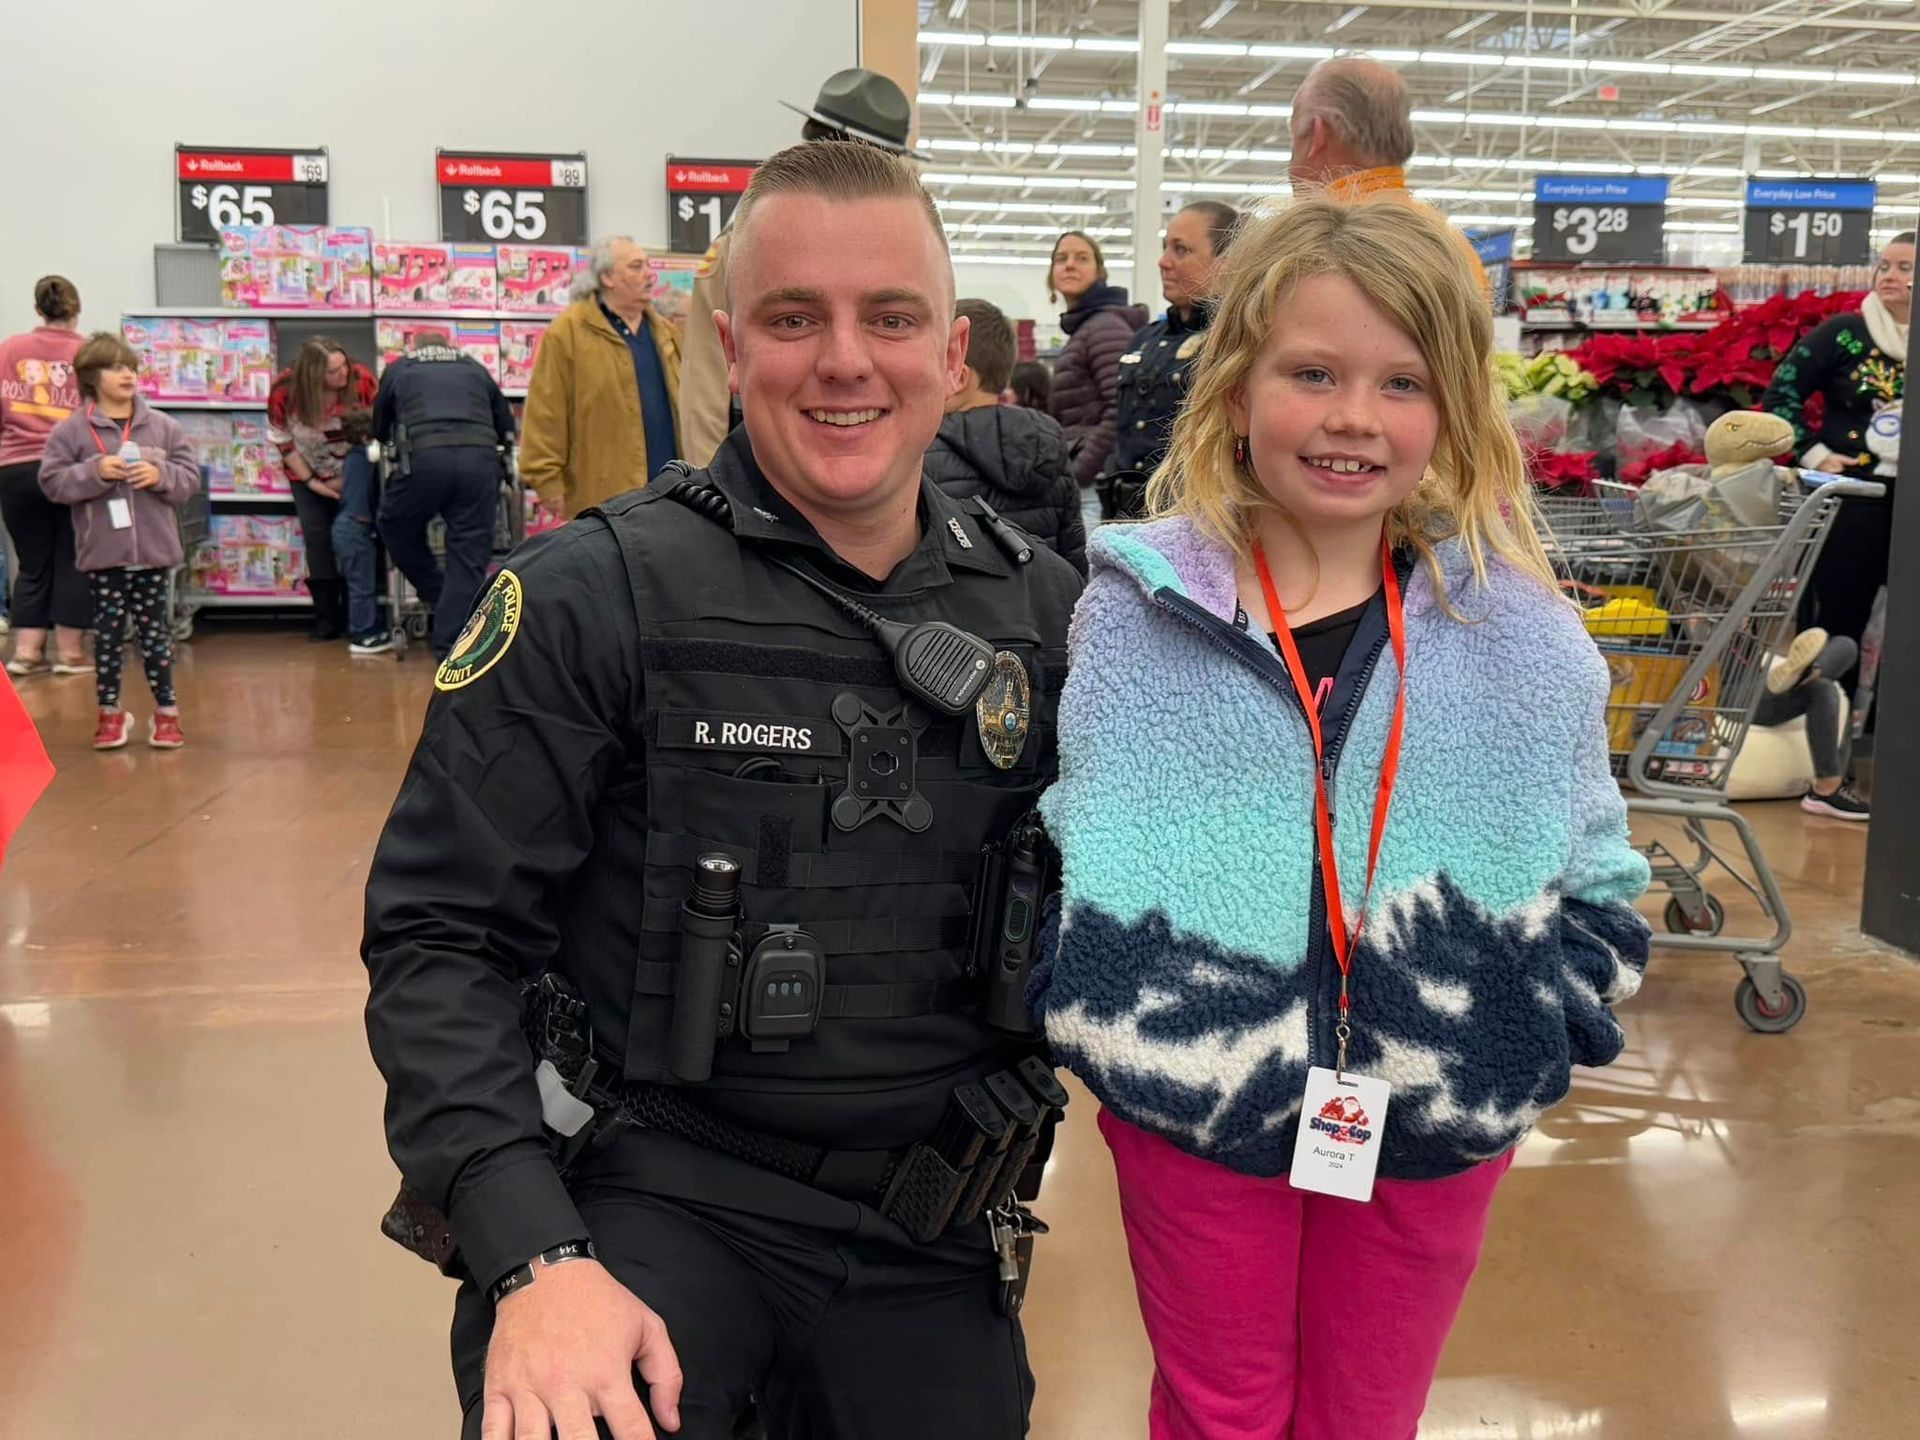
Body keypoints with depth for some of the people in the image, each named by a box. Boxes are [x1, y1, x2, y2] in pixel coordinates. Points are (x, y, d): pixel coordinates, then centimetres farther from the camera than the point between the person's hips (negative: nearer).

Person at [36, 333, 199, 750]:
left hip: (152, 549, 1)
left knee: (155, 630, 8)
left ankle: (166, 711, 16)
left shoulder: (164, 426, 4)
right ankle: (111, 712, 18)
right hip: (103, 551, -1)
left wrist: (161, 476, -15)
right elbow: (53, 481, -4)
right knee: (108, 631, 7)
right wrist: (95, 472, -18)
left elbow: (190, 477, 3)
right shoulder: (72, 429, -1)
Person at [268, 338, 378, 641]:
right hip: (307, 474, 1)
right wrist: (312, 483, -10)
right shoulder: (284, 391, -23)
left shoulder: (362, 380, -26)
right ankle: (327, 618, -1)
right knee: (317, 538, -5)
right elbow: (282, 440, -9)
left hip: (352, 472, 0)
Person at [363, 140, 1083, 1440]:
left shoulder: (1047, 610, 3)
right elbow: (441, 941, -10)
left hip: (928, 1238, 5)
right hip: (654, 1195, -4)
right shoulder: (594, 595, -9)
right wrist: (533, 1261, -21)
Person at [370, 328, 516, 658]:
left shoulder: (399, 370, 25)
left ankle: (435, 594, 23)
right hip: (481, 458, 2)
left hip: (424, 457, -1)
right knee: (470, 555, 3)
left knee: (396, 526, 25)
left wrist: (390, 446, 56)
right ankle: (452, 649, 1)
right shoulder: (474, 368, 28)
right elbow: (506, 424, 33)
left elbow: (379, 429, 35)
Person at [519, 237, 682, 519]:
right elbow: (546, 414, -8)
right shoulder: (568, 332, -5)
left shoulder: (664, 331, 16)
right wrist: (549, 483, -13)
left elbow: (685, 404, 19)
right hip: (602, 494, -6)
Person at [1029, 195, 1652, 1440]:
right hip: (1193, 1111, -1)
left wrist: (1538, 1033, -5)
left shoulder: (1518, 629, -4)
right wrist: (1080, 1010, -8)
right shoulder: (1139, 612, -8)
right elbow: (1041, 842, 1)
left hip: (1438, 1134, 2)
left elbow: (1597, 874, 5)